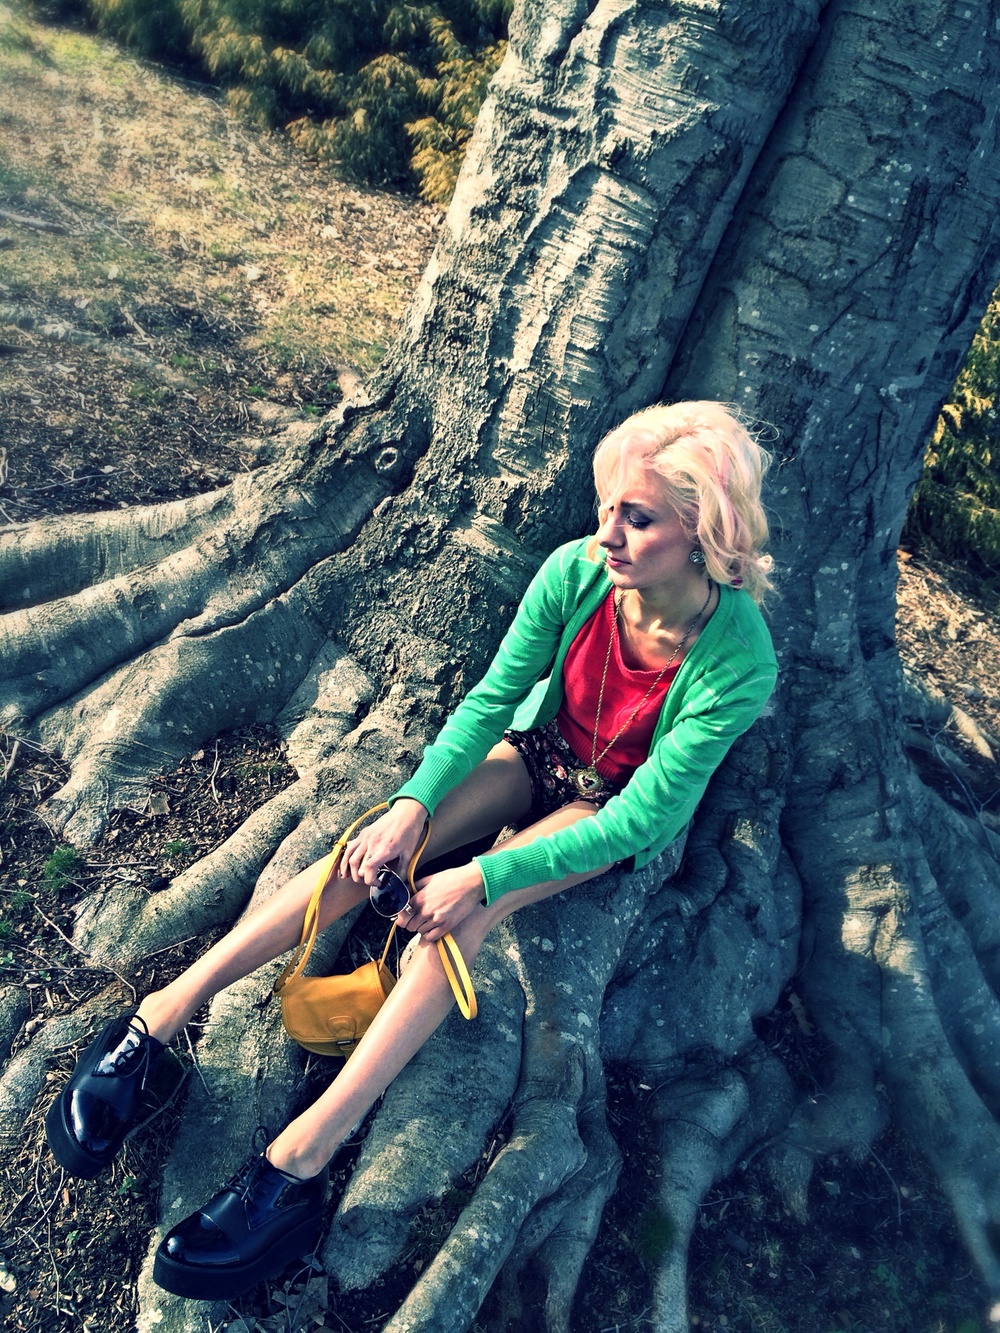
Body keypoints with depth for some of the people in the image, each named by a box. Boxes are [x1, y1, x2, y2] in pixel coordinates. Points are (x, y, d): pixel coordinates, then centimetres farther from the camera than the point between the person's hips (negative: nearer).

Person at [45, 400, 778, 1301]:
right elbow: (492, 697, -12)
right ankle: (159, 1018, -15)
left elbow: (642, 815, -28)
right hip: (540, 753, 4)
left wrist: (484, 877, -31)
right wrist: (413, 804, -24)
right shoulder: (576, 571, -22)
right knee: (382, 850, -20)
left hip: (618, 814, -3)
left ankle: (299, 1159, -26)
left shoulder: (739, 662, -31)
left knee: (464, 909, -28)